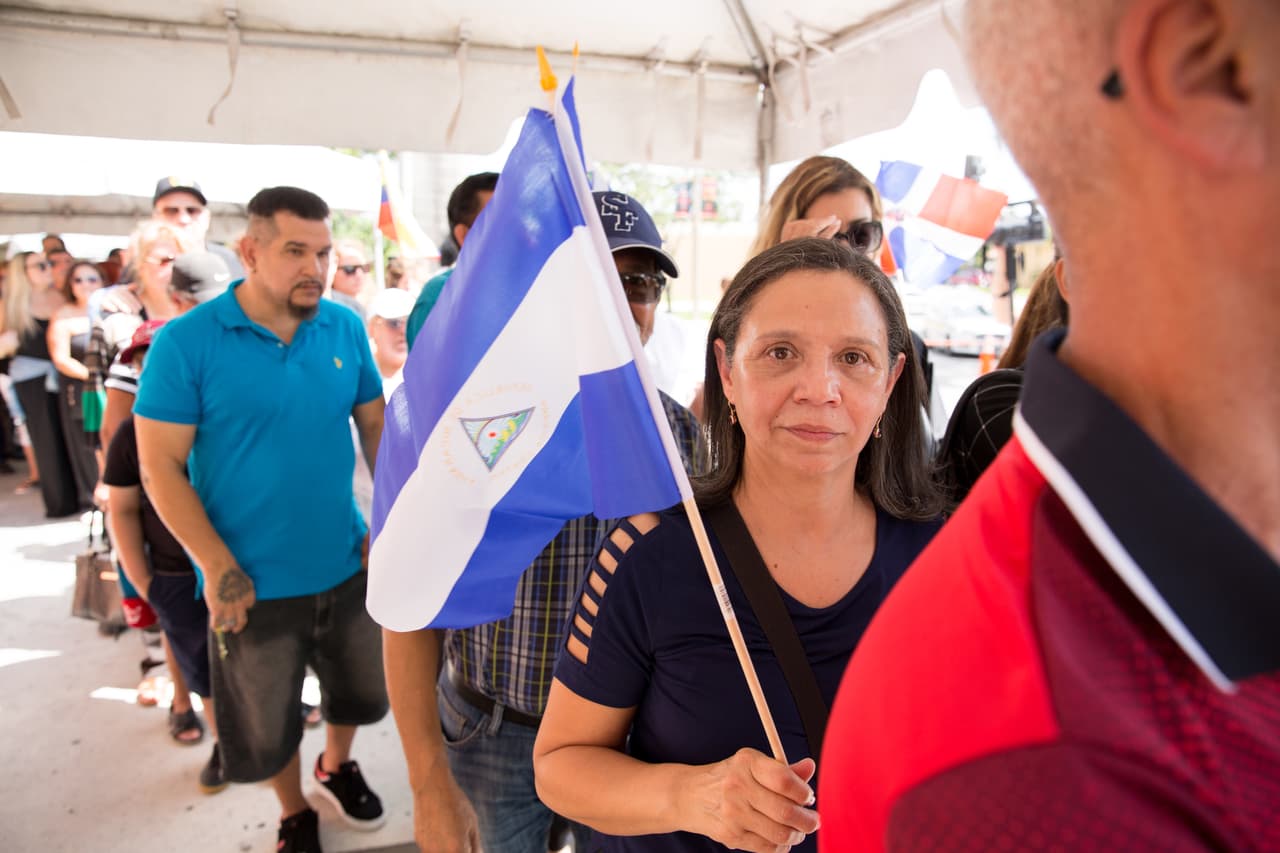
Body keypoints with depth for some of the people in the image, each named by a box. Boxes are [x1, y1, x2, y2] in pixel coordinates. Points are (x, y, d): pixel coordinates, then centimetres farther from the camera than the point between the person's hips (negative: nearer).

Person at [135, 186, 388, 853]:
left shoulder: (346, 329, -5)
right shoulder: (186, 341, -15)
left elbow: (375, 424, 5)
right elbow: (160, 466, -13)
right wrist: (219, 569, -17)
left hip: (346, 565, 4)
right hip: (253, 581, -3)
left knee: (360, 689, 24)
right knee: (267, 723, 18)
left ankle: (337, 768, 54)